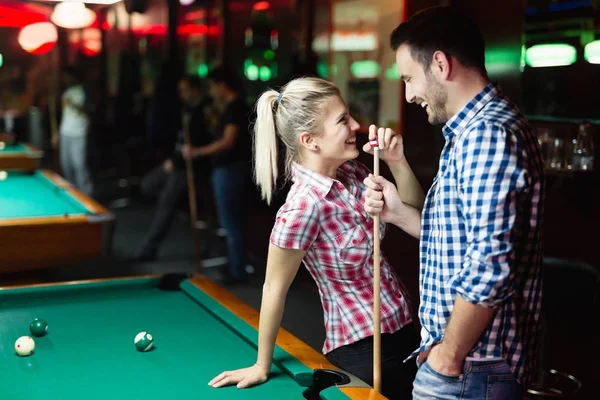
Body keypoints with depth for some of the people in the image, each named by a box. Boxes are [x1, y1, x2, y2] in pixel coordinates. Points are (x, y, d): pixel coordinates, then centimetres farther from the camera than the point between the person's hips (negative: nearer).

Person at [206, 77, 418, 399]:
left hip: (402, 325, 8)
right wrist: (262, 366, -8)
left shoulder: (351, 171, -6)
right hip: (362, 348, -8)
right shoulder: (305, 205, -27)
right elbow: (275, 288, -17)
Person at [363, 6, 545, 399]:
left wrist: (448, 356, -18)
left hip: (470, 367, -10)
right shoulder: (481, 130, 12)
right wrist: (398, 212, 4)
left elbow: (490, 268, -26)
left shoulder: (488, 134, -21)